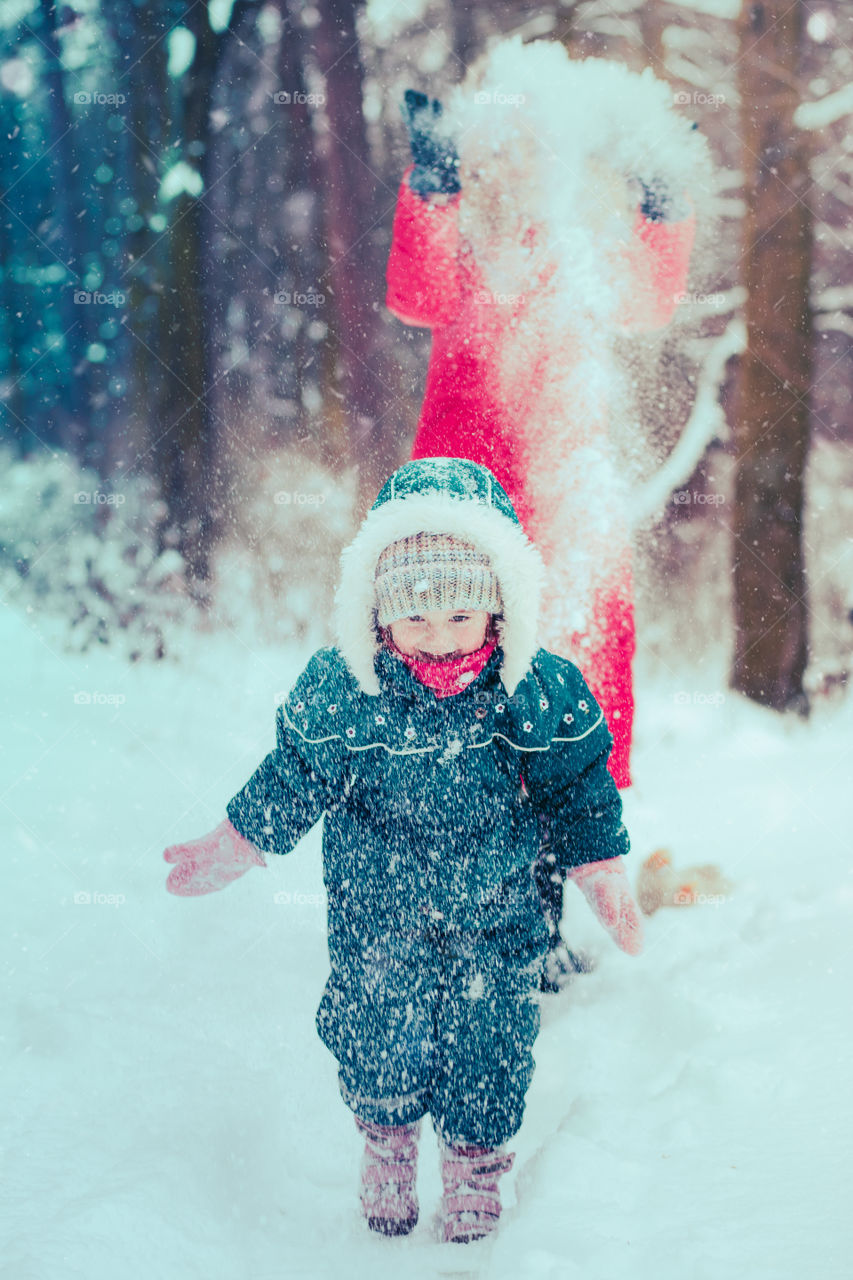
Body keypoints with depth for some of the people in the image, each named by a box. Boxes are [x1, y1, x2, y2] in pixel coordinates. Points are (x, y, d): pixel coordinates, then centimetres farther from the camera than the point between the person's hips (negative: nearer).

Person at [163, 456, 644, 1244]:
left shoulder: (539, 694, -17)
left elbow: (578, 792, -2)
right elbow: (293, 782, -2)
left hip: (494, 920, 0)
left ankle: (476, 1161, 36)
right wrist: (229, 850, 4)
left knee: (488, 1047, 8)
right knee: (379, 1040, 7)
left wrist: (605, 878, 4)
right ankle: (388, 1146, 38)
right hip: (377, 918, 0)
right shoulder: (339, 692, -18)